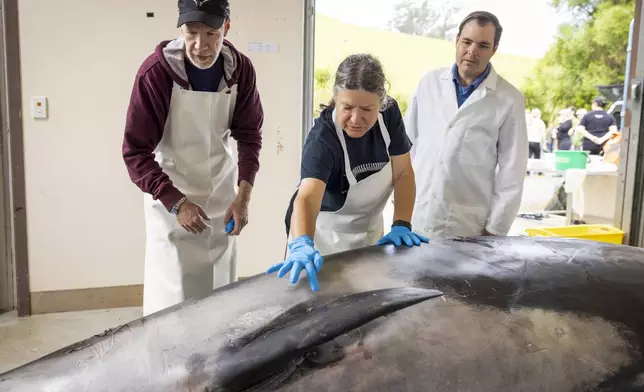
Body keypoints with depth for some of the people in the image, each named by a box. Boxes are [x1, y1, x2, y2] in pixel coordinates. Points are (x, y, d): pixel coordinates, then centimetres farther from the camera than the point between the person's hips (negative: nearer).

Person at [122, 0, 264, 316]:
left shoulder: (240, 69, -9)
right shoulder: (156, 71, -20)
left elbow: (249, 135, 0)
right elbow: (135, 152, -15)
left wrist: (244, 194, -13)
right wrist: (176, 202, -24)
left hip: (221, 190, 4)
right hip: (170, 194, -3)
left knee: (221, 289, 10)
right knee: (172, 293, -2)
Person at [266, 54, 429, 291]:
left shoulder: (390, 114, -15)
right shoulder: (322, 139, -31)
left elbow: (403, 173, -9)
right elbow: (307, 197, -46)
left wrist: (401, 225, -20)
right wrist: (302, 245, -65)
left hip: (370, 230, 5)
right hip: (325, 235, -5)